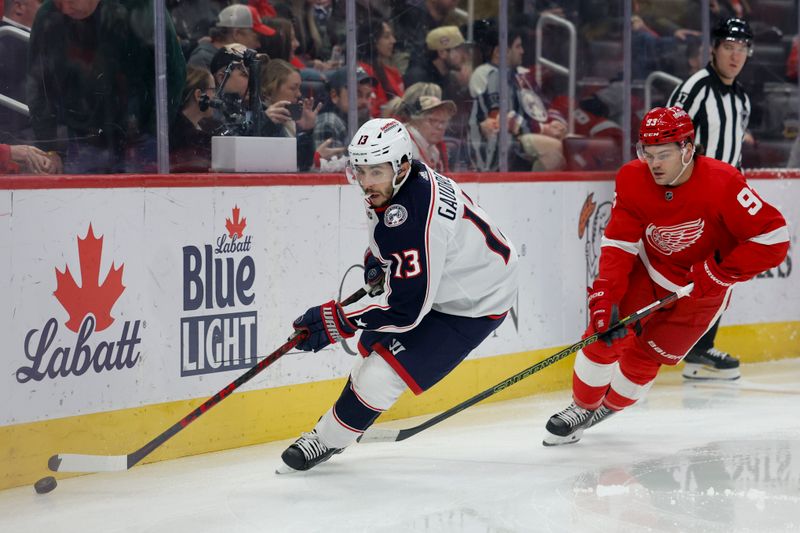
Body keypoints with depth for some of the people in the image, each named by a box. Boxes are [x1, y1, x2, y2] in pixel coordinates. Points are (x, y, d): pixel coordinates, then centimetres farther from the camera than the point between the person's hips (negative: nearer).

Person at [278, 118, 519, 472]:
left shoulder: (416, 219, -37)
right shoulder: (396, 181, -9)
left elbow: (407, 307, -35)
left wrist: (335, 320, -32)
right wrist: (378, 258, 9)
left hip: (474, 305, -10)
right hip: (430, 280, 10)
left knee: (383, 373, -14)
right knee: (372, 347, 19)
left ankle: (327, 440, 6)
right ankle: (341, 422, 41)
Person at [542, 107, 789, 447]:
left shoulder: (722, 184, -30)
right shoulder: (633, 180, -18)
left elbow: (774, 237, -29)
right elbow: (619, 244, -17)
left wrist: (721, 273, -28)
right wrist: (604, 296, -29)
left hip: (700, 290, -3)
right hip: (647, 272, 3)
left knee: (643, 360, -1)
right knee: (605, 334, -12)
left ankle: (608, 408, 28)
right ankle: (582, 407, 12)